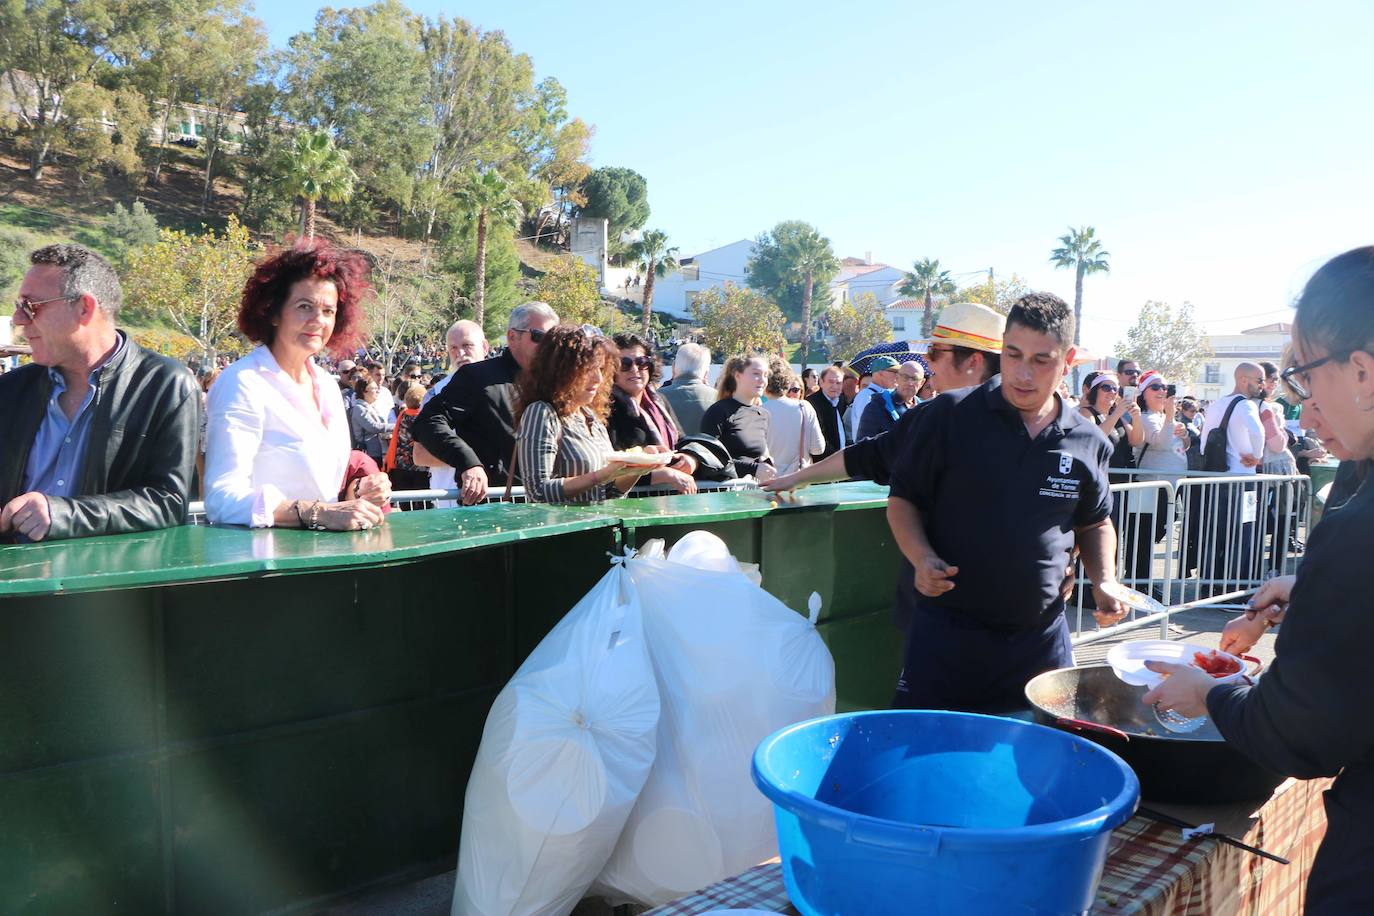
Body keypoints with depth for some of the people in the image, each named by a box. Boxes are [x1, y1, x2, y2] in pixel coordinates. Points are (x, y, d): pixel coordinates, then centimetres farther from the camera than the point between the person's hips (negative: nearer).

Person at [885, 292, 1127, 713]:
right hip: (946, 629, -3)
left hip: (1041, 636, 3)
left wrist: (1104, 580, 2)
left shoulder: (1088, 443, 3)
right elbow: (902, 500, 0)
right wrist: (921, 559, -17)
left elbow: (1095, 523, 19)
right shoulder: (949, 416, -6)